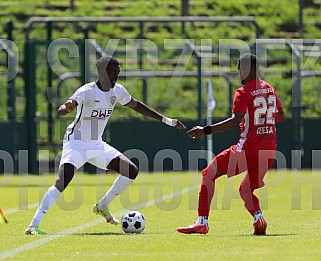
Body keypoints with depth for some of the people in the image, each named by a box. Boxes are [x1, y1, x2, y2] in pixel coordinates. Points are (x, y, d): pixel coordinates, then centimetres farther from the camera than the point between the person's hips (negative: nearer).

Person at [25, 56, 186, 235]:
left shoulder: (117, 91, 0)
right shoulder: (87, 91, -21)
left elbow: (137, 106, 18)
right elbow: (63, 109, -35)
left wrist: (166, 120, 20)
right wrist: (67, 107, -61)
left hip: (97, 145, 7)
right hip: (76, 144, -7)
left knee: (132, 171, 0)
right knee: (62, 182, -25)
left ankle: (103, 206, 16)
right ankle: (34, 225, -24)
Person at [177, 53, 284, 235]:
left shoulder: (244, 93, -9)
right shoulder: (269, 89, 13)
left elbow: (235, 121, -20)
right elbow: (280, 116, 23)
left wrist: (206, 131, -21)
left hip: (248, 148, -7)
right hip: (270, 149, 7)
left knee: (209, 174, 4)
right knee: (246, 190, 21)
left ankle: (202, 222, -6)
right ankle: (259, 218, -9)